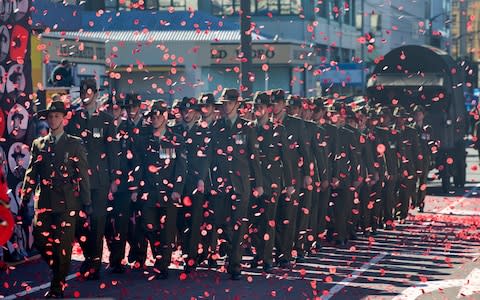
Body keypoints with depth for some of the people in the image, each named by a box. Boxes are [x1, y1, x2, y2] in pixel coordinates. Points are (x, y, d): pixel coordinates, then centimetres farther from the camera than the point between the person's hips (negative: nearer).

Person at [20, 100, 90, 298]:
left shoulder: (74, 144, 5)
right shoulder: (38, 144, 14)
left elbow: (83, 175, 3)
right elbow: (31, 174, 12)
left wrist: (86, 202, -2)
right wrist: (24, 200, 5)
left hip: (67, 202, -3)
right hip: (44, 203, 3)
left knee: (63, 245, -3)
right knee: (41, 241, -2)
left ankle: (57, 287, 8)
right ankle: (59, 272, 23)